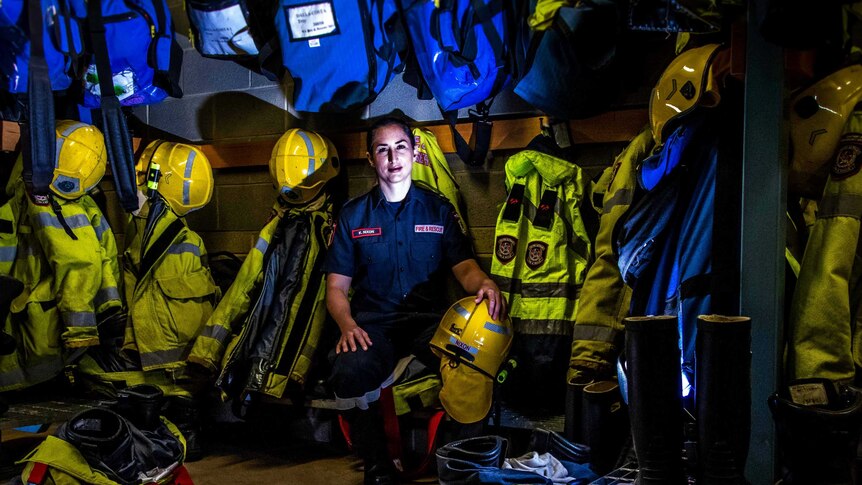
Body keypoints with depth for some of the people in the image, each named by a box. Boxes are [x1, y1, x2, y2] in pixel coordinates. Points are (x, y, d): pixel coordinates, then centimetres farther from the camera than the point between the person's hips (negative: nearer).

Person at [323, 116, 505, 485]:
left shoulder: (439, 210, 14)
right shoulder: (352, 216, 13)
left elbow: (464, 266, 2)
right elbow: (336, 287, 9)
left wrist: (484, 283, -23)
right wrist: (348, 325, -13)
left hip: (429, 318, 0)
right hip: (372, 322, 0)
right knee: (349, 372, -34)